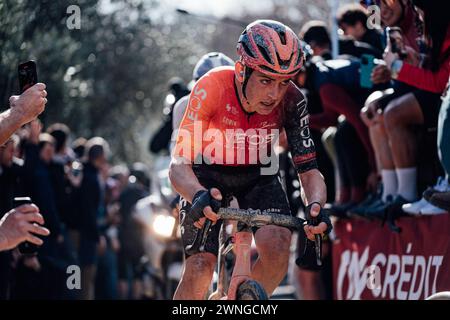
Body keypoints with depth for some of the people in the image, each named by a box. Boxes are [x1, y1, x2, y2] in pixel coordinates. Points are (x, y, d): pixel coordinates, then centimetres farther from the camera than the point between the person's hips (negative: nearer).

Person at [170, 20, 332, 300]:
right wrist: (198, 196, -58)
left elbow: (308, 170, -23)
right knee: (200, 268, -16)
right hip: (208, 174, -2)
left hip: (257, 174, 2)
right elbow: (179, 165, -36)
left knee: (277, 245, -24)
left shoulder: (292, 101, -26)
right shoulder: (212, 88, -33)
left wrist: (316, 206, -45)